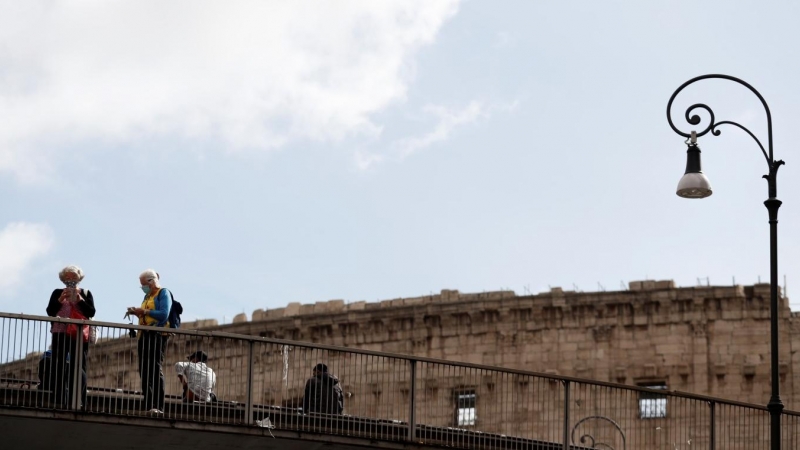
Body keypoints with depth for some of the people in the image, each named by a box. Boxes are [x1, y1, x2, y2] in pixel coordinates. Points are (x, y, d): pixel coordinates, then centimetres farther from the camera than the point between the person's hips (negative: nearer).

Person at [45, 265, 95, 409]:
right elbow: (50, 312, 4)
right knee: (58, 367, -3)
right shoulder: (57, 293, 14)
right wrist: (60, 299, -9)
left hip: (79, 336, -1)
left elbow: (91, 312, 0)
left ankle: (78, 403, -10)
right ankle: (59, 402, -2)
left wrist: (79, 300, -10)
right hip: (60, 334, 1)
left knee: (79, 368, -7)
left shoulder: (86, 293, 12)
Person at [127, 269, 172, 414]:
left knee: (156, 370, -14)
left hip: (157, 335, -9)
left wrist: (144, 311, -12)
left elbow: (164, 315, -13)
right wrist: (137, 313, 6)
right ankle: (148, 406, 2)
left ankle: (158, 407, -18)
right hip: (144, 336, 9)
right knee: (144, 371, 2)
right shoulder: (147, 296, 23)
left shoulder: (163, 293, 0)